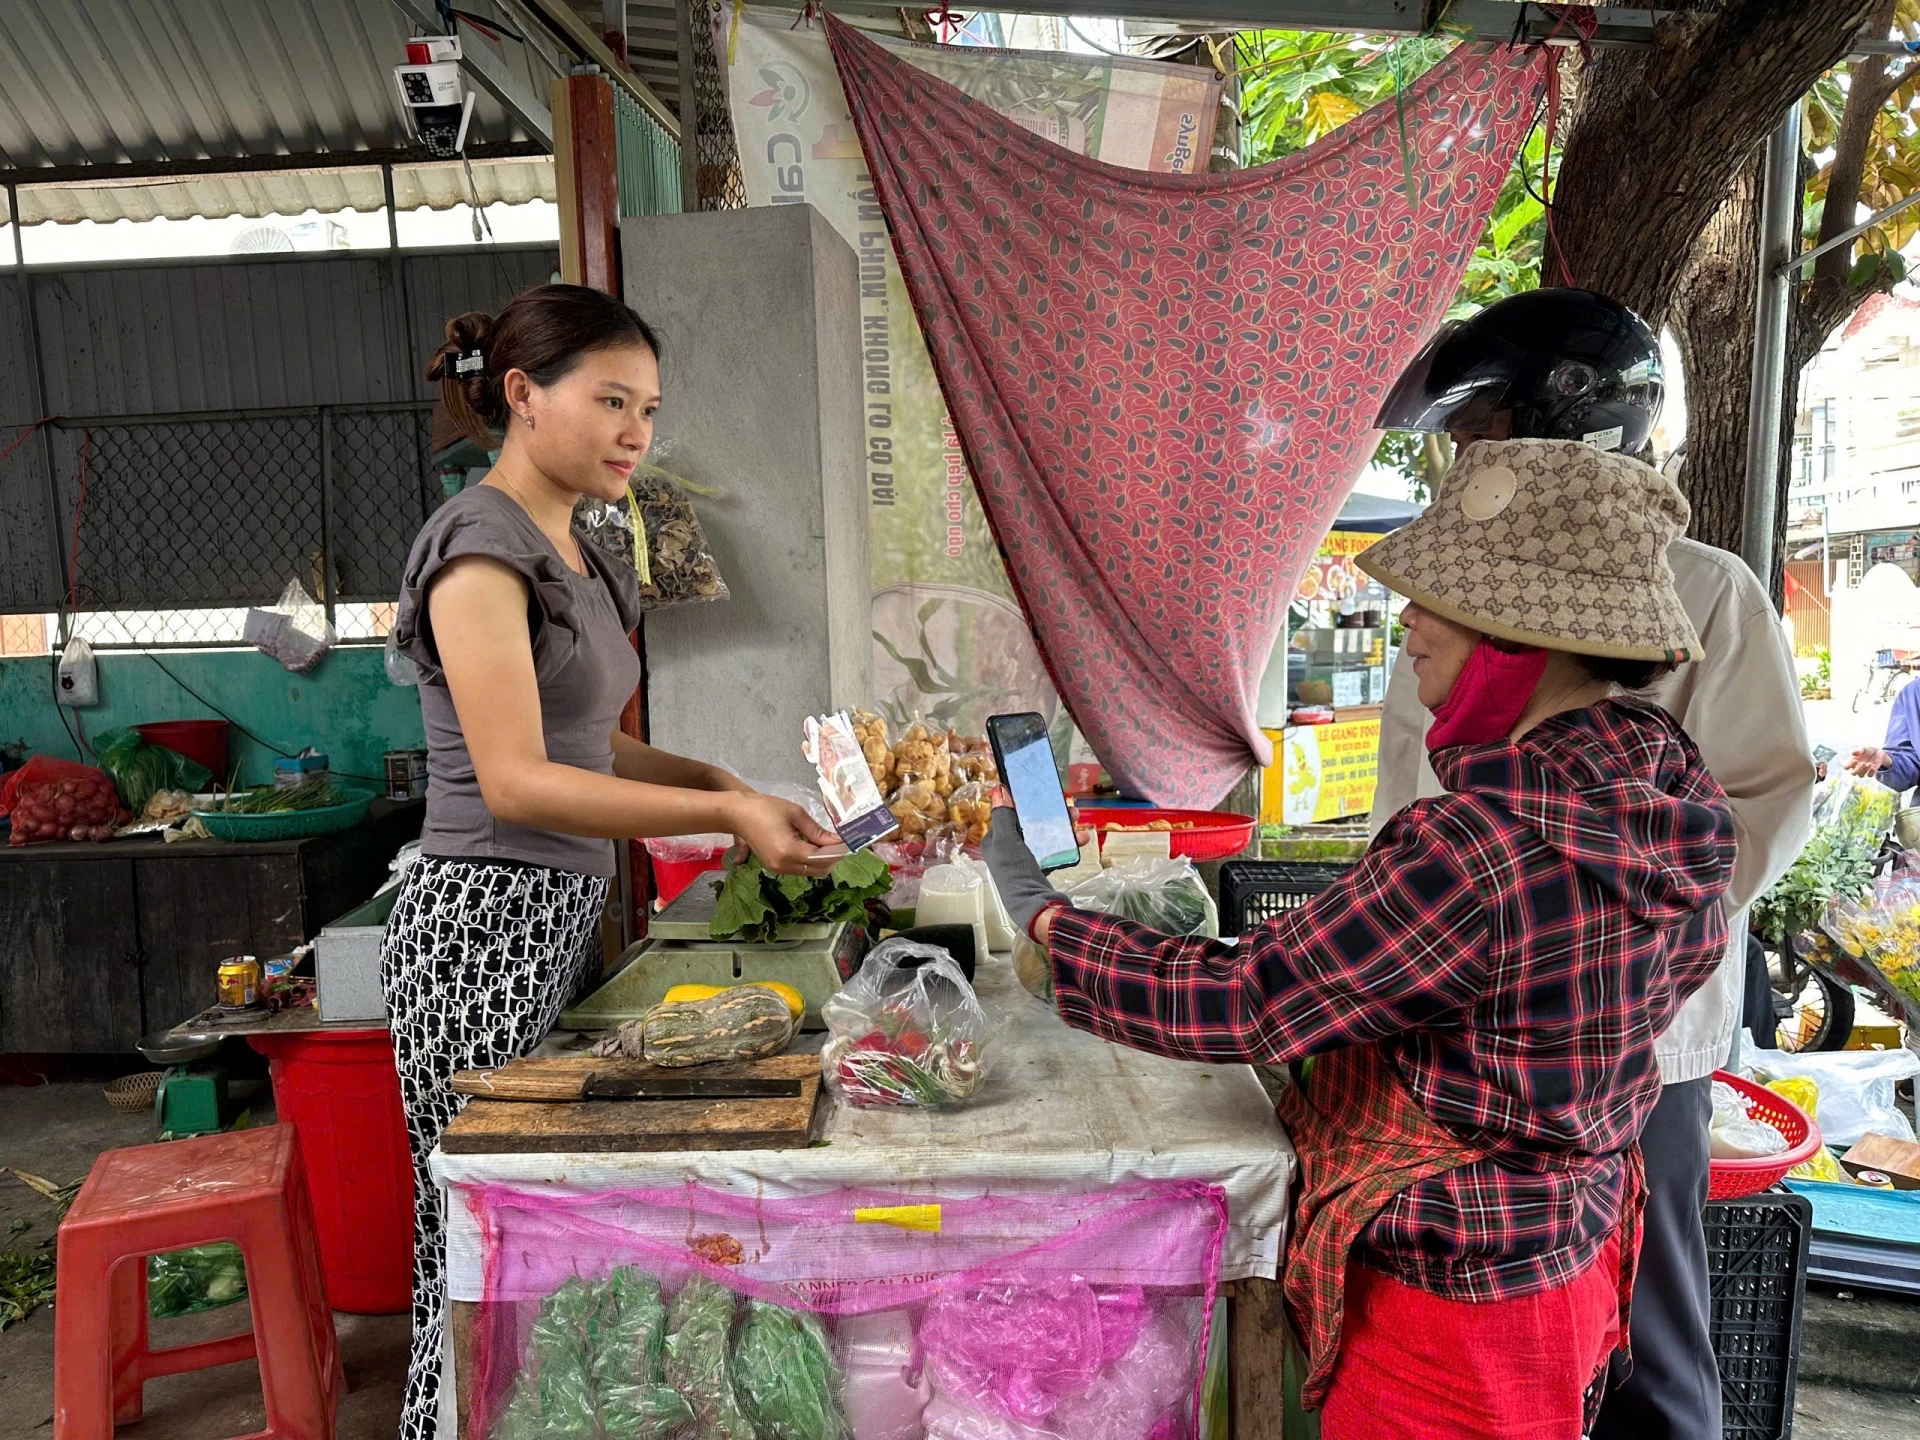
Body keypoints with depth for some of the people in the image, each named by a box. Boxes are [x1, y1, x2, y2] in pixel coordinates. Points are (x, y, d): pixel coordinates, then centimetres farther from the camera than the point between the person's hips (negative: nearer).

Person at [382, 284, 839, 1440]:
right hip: (486, 923, -8)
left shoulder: (576, 555, 15)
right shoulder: (482, 545, -12)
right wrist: (724, 813, -21)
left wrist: (719, 782, 4)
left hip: (564, 916, 8)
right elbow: (514, 781, -19)